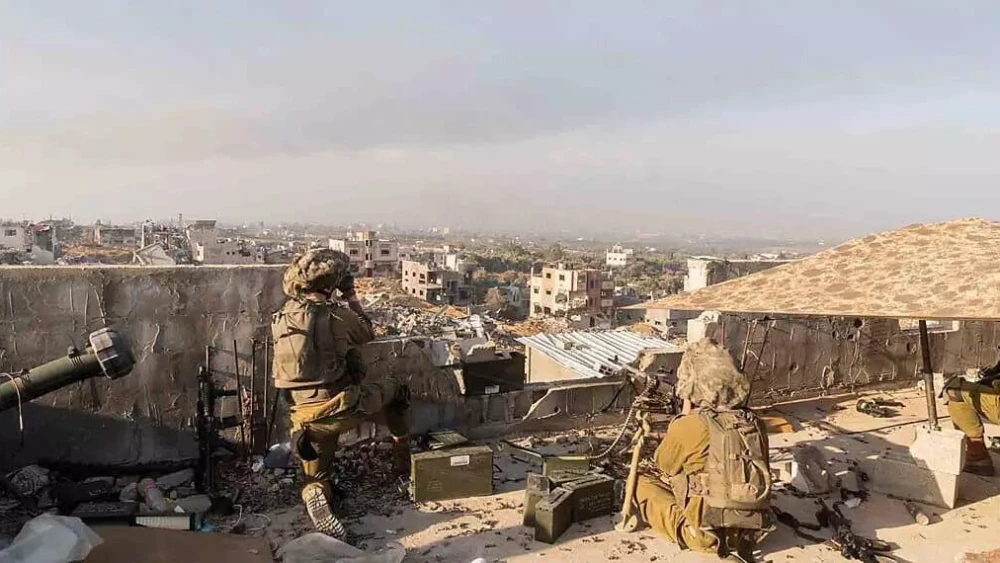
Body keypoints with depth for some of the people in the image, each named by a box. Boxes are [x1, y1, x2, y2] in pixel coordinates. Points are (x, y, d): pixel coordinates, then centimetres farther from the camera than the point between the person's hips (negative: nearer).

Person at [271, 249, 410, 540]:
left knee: (315, 478, 24)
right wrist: (351, 296, 16)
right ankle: (404, 459, 34)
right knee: (396, 389, 24)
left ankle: (316, 495, -12)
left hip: (305, 417, 5)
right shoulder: (336, 315, -12)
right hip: (340, 407, -4)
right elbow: (368, 333, 9)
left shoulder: (282, 318, 5)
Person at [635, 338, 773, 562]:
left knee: (642, 484, 11)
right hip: (753, 532, 6)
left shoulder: (690, 425, -14)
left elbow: (663, 464, 6)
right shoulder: (754, 423, 1)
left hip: (708, 534, -6)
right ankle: (736, 542, 12)